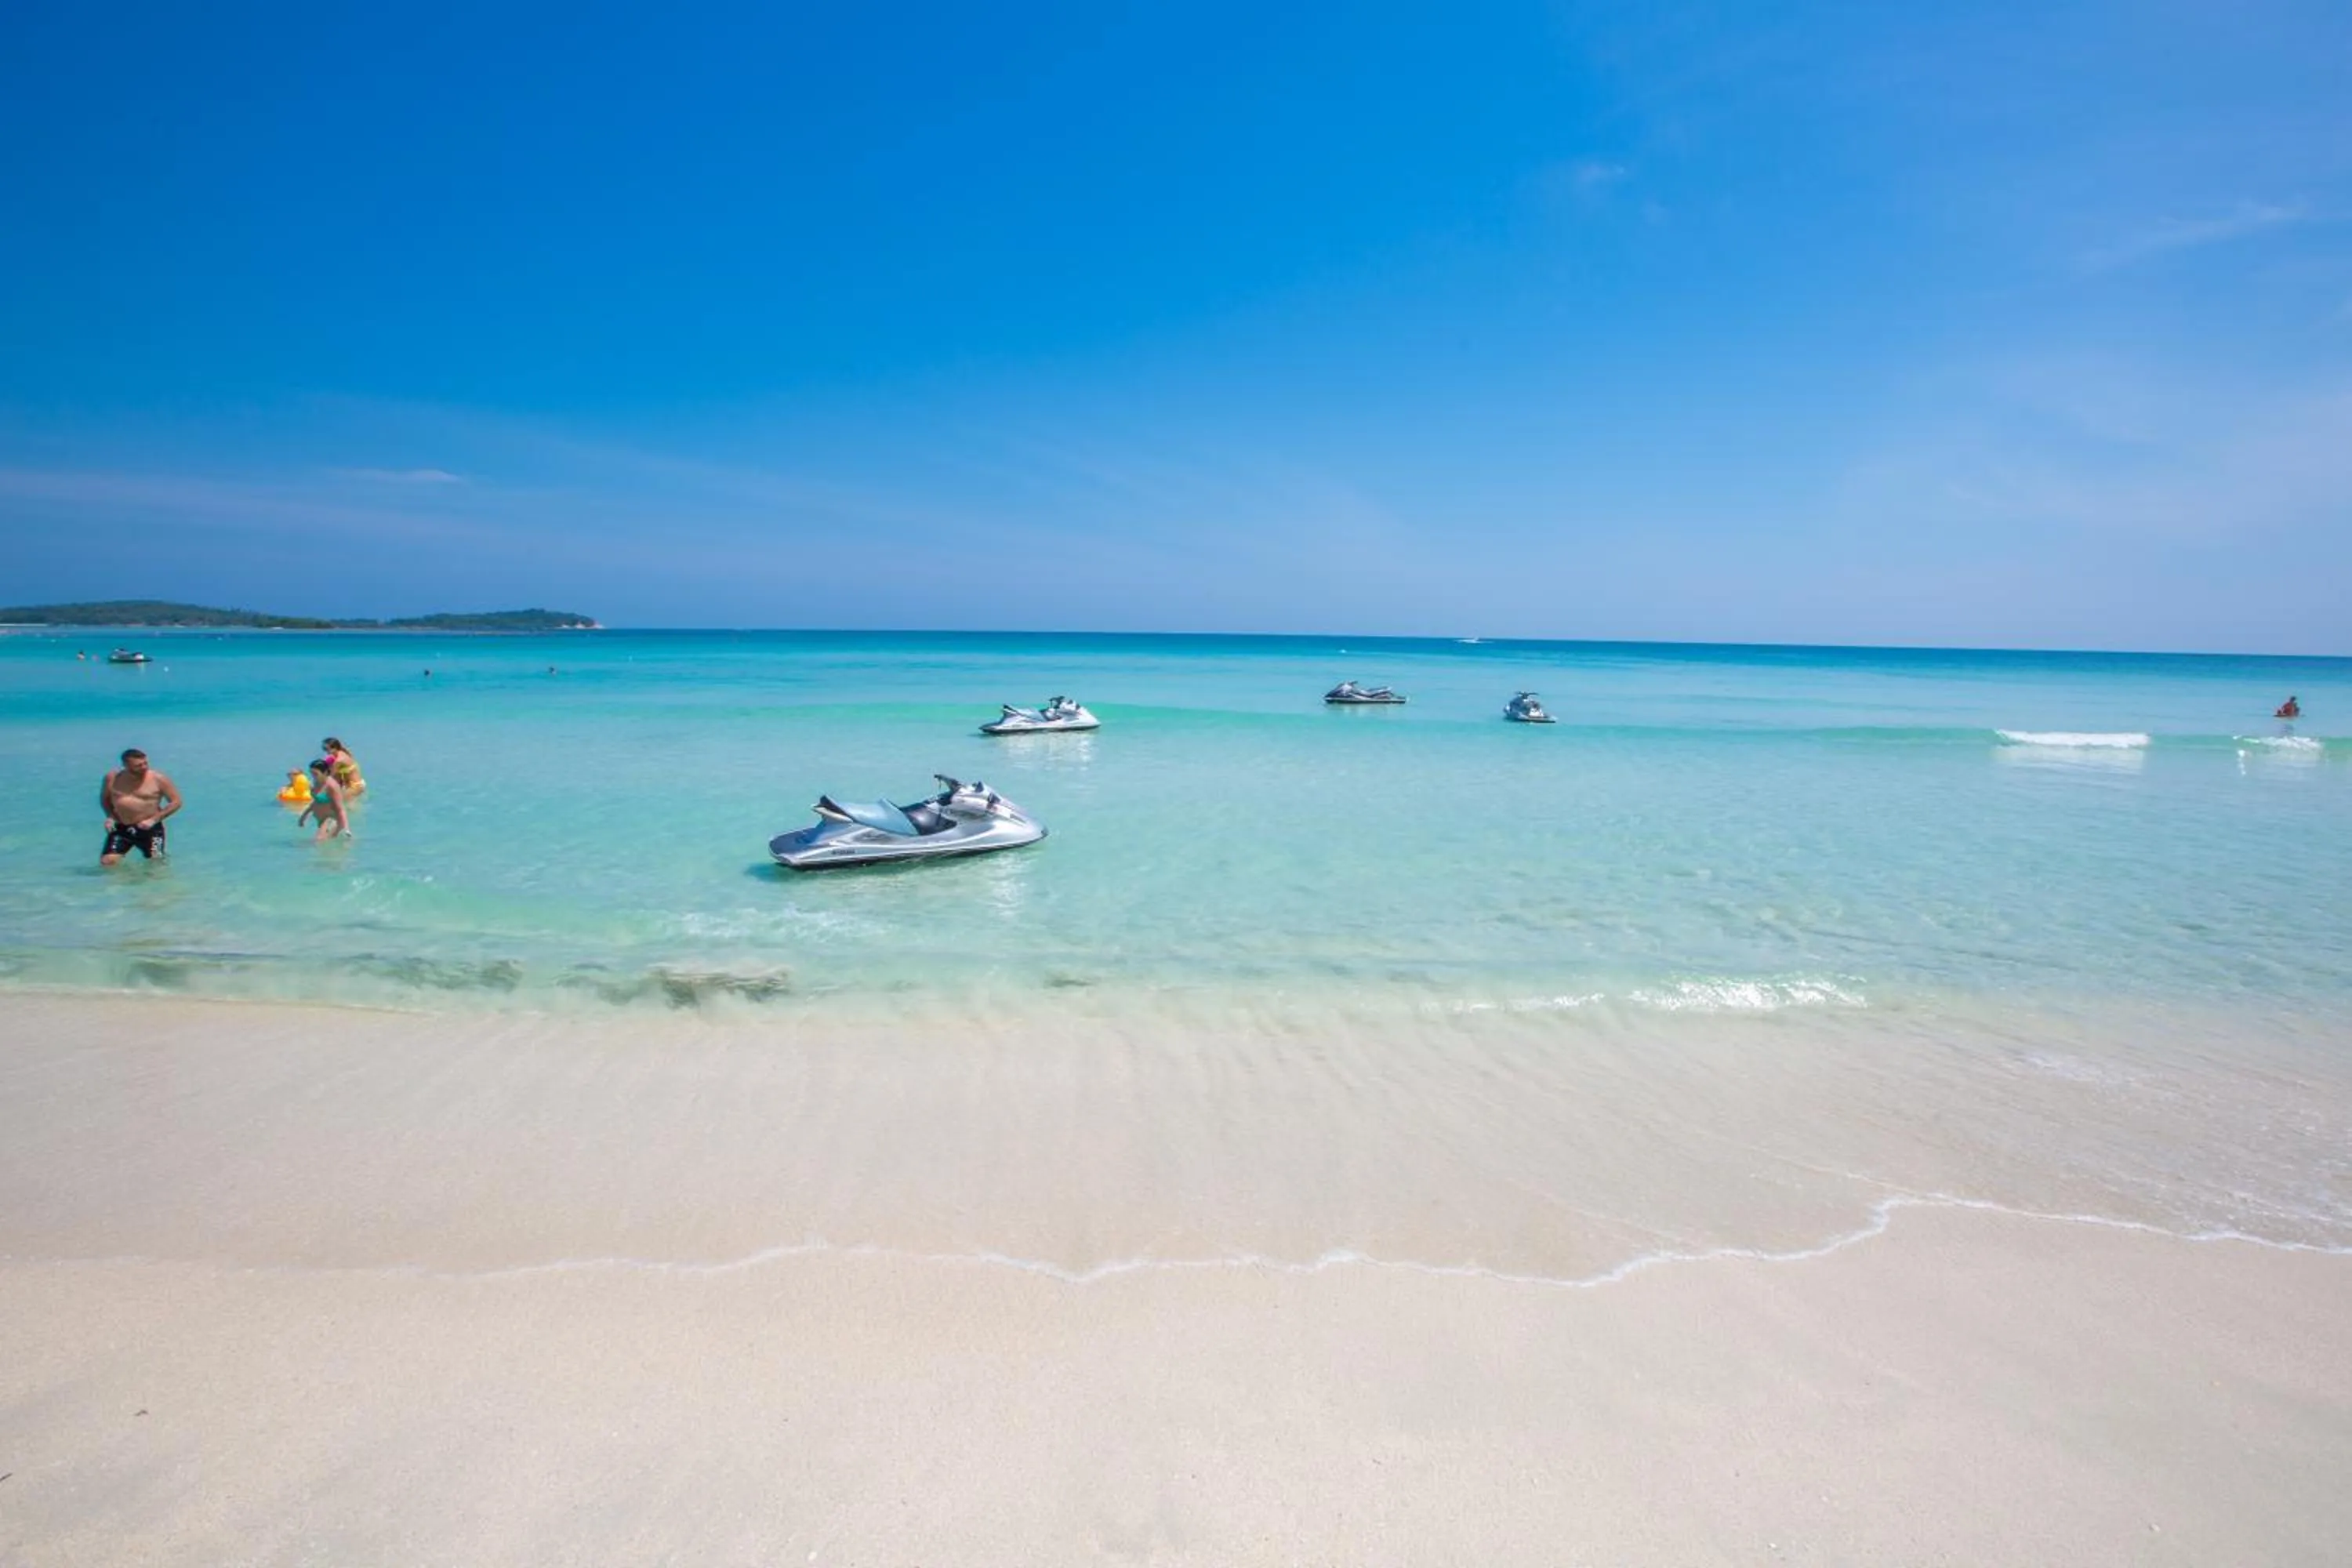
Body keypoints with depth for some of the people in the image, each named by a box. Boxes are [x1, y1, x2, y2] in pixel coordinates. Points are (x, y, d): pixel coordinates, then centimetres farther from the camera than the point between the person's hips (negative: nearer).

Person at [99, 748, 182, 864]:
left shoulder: (159, 779, -9)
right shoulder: (112, 778, -1)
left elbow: (176, 802, -6)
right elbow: (105, 799, 17)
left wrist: (154, 820, -14)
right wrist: (111, 817, -1)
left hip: (150, 829, -2)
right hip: (121, 828, 2)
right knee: (107, 862, -6)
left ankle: (163, 854, 30)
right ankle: (119, 855, 24)